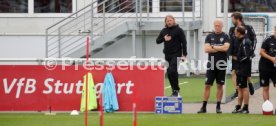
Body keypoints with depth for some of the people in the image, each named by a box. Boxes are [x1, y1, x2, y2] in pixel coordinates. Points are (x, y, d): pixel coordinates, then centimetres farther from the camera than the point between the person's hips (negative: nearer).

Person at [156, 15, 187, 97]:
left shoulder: (178, 30, -1)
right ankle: (174, 90, 12)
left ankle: (176, 90, -12)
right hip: (167, 55, 6)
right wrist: (164, 39, -7)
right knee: (169, 73, 4)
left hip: (176, 54, -6)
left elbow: (184, 42, -3)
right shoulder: (164, 31, 14)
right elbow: (157, 41, 15)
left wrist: (184, 55, -9)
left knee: (172, 71, -19)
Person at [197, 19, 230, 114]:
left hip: (221, 65, -1)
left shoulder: (225, 37, 3)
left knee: (220, 85, 4)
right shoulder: (209, 37, 8)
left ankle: (218, 107, 10)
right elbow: (206, 49, -4)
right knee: (207, 85, -1)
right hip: (211, 64, 1)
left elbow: (225, 48, -13)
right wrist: (220, 48, -8)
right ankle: (204, 107, 0)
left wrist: (213, 47, -7)